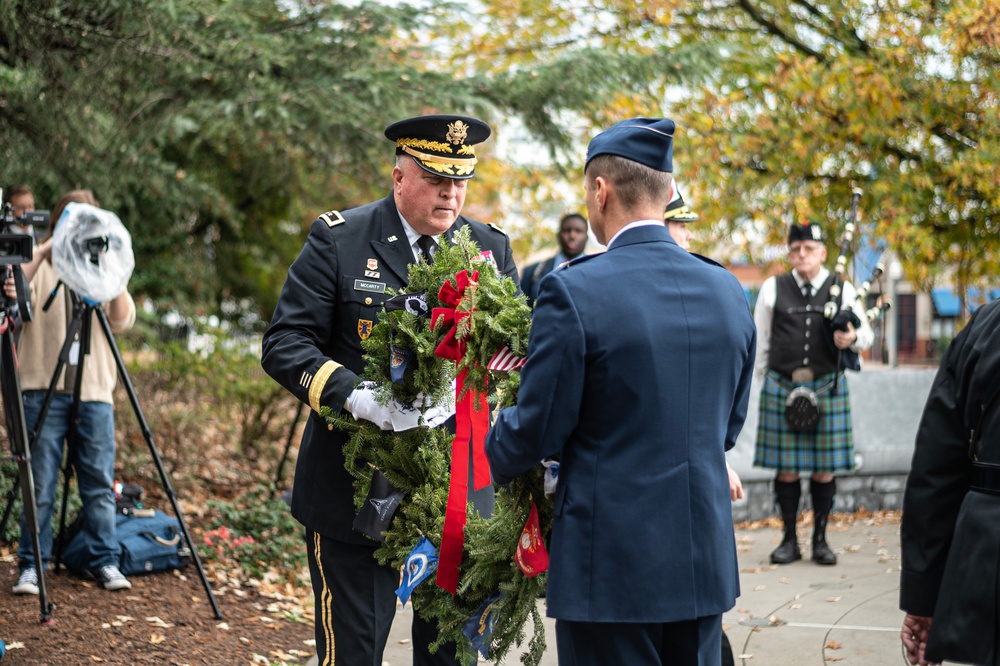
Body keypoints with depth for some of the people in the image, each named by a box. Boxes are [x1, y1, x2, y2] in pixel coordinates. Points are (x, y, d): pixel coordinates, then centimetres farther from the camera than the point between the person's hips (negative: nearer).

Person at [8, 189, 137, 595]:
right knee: (40, 485, -2)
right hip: (45, 389, -2)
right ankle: (31, 565, 7)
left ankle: (105, 561, 12)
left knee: (100, 483, 3)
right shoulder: (38, 263, 7)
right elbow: (17, 297, -13)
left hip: (95, 390, 2)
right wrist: (43, 254, -21)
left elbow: (123, 322, 2)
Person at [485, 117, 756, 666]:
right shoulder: (728, 292, 4)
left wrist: (473, 466, 10)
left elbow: (534, 431, -10)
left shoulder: (574, 291, -15)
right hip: (705, 560, 6)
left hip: (611, 566, -5)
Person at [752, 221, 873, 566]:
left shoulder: (842, 289, 5)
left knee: (824, 468, 3)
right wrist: (765, 380, 13)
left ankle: (820, 539, 14)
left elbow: (865, 335, 11)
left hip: (827, 387, 0)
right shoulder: (772, 288, 4)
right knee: (786, 467, 1)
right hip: (781, 387, 0)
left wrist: (851, 338, -12)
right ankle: (789, 540, 12)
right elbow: (761, 341, 13)